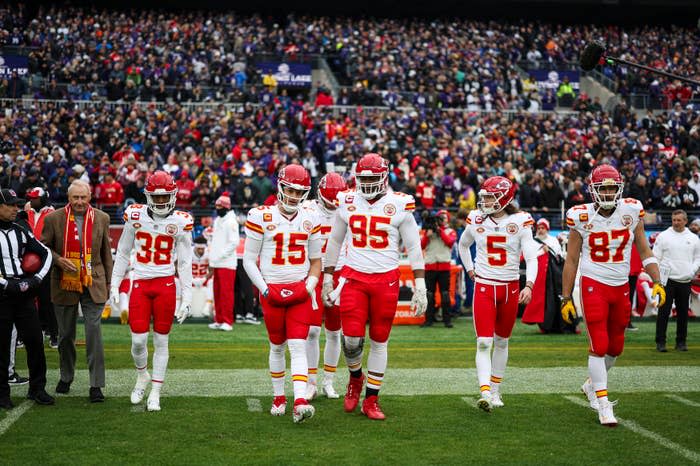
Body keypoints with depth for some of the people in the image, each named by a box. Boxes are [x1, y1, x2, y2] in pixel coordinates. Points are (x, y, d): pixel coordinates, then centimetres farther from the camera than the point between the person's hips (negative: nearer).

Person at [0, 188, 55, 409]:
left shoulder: (20, 231, 11)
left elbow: (46, 254, 16)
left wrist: (37, 278, 3)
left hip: (24, 293, 5)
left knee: (35, 341, 2)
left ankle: (37, 388, 13)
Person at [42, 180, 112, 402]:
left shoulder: (101, 219, 2)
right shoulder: (54, 219, -3)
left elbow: (106, 253, 9)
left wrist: (108, 283, 8)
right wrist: (58, 260, -14)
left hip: (93, 285, -1)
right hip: (65, 285, 1)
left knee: (94, 332, -9)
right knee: (65, 335, 13)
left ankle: (96, 385, -4)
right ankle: (66, 376, 33)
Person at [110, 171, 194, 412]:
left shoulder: (181, 222, -2)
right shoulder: (135, 216, 0)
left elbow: (185, 263, 3)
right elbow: (122, 253, 10)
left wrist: (187, 297, 1)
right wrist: (115, 285, 8)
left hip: (166, 285, -1)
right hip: (140, 284, 1)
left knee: (161, 340, 5)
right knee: (138, 340, -3)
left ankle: (155, 392, 17)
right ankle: (142, 376, 28)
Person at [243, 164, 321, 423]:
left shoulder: (310, 220, 6)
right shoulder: (261, 217, -4)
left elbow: (316, 260, 14)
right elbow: (249, 259, -1)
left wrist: (309, 286, -3)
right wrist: (264, 289, -9)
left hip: (300, 292, 1)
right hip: (272, 291, -1)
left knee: (298, 346, -9)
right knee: (277, 347, 11)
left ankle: (300, 403, -19)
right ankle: (279, 398, 26)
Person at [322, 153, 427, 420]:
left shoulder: (399, 206, -4)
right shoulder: (347, 203, 4)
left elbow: (414, 248, 1)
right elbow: (334, 242, 16)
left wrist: (420, 287, -3)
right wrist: (327, 278, 16)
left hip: (386, 280, -1)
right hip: (353, 277, 1)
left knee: (379, 341, 5)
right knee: (352, 337, -9)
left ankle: (371, 400, 18)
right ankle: (356, 378, 23)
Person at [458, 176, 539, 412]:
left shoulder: (520, 222, -7)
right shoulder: (476, 220, 0)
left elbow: (531, 258, -11)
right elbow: (463, 245, 20)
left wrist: (529, 285, -25)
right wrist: (470, 270, 11)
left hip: (510, 287, 0)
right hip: (484, 287, 0)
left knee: (501, 342, 13)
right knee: (484, 343, -11)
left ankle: (495, 390, 26)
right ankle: (485, 393, -17)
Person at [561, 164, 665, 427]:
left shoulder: (631, 211, -4)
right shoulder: (581, 217, -8)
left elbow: (644, 251, 5)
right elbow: (571, 260, -1)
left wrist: (657, 283, -6)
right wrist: (566, 299, 0)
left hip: (621, 287, 4)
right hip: (594, 286, -4)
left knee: (615, 347, 14)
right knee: (599, 346, -8)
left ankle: (593, 384, 38)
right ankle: (603, 405, 1)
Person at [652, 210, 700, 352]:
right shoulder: (663, 236, 1)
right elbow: (655, 258, 1)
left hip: (685, 281, 3)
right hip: (668, 280, -3)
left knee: (683, 313, 8)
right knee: (664, 311, -4)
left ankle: (681, 342, 18)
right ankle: (660, 342, 1)